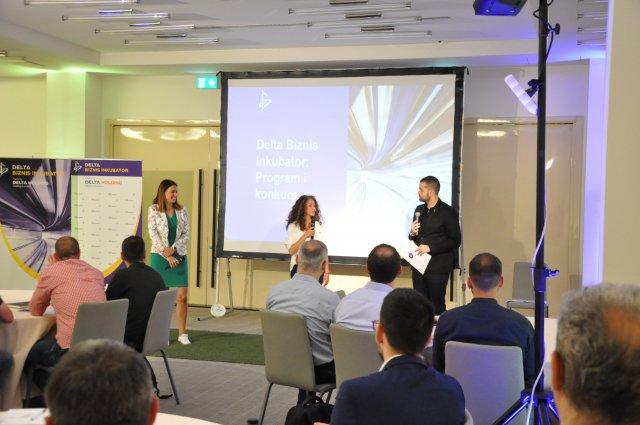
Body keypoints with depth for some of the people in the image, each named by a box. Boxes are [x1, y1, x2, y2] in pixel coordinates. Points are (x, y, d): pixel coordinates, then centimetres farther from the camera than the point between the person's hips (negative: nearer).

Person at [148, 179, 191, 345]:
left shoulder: (182, 211, 7)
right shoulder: (154, 210, 0)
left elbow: (186, 234, 4)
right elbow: (153, 233, -6)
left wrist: (173, 248, -12)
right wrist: (167, 255, -11)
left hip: (179, 256, 2)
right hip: (159, 256, -2)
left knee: (182, 297, -2)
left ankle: (182, 333, 6)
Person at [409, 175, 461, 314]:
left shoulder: (448, 212, -8)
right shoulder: (419, 210, 13)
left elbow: (455, 240, -9)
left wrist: (430, 248, -15)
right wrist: (412, 233, -2)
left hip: (438, 267, -6)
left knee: (436, 305, -2)